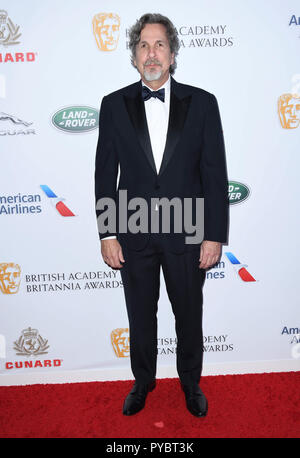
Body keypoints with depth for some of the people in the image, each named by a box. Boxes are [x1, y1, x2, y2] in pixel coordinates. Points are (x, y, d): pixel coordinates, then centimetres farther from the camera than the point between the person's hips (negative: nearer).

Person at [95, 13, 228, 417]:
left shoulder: (202, 103, -2)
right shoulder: (114, 105, 1)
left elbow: (215, 174, -3)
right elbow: (105, 175, 1)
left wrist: (214, 235, -6)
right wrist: (107, 235, -3)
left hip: (187, 232, 0)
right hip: (133, 233, 1)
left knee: (189, 315, 16)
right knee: (141, 316, 16)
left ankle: (191, 382, 41)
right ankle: (143, 381, 41)